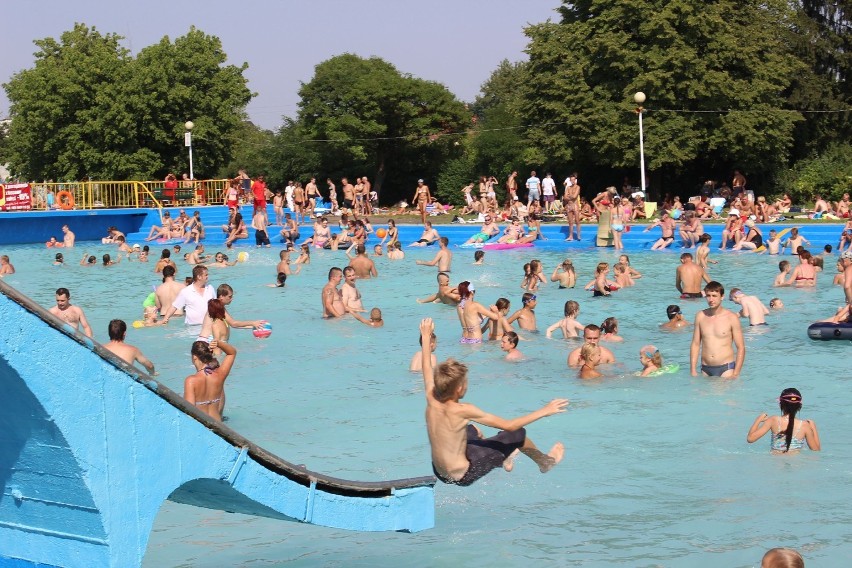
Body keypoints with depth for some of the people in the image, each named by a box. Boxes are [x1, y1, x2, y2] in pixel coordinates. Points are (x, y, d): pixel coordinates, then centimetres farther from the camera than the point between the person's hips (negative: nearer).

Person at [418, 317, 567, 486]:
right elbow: (509, 425, -24)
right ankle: (545, 462, 33)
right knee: (517, 434, 5)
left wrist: (426, 336, 22)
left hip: (439, 472, 7)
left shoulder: (431, 400, -11)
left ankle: (503, 460, 55)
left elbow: (427, 366, 9)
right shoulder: (462, 410, -27)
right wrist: (543, 411, -18)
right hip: (463, 476, -7)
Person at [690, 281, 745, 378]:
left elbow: (741, 348, -3)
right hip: (706, 369, 3)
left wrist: (735, 374, -9)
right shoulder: (701, 316, 6)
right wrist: (693, 370, 5)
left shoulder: (731, 318, -4)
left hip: (726, 368, -3)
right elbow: (695, 344, 11)